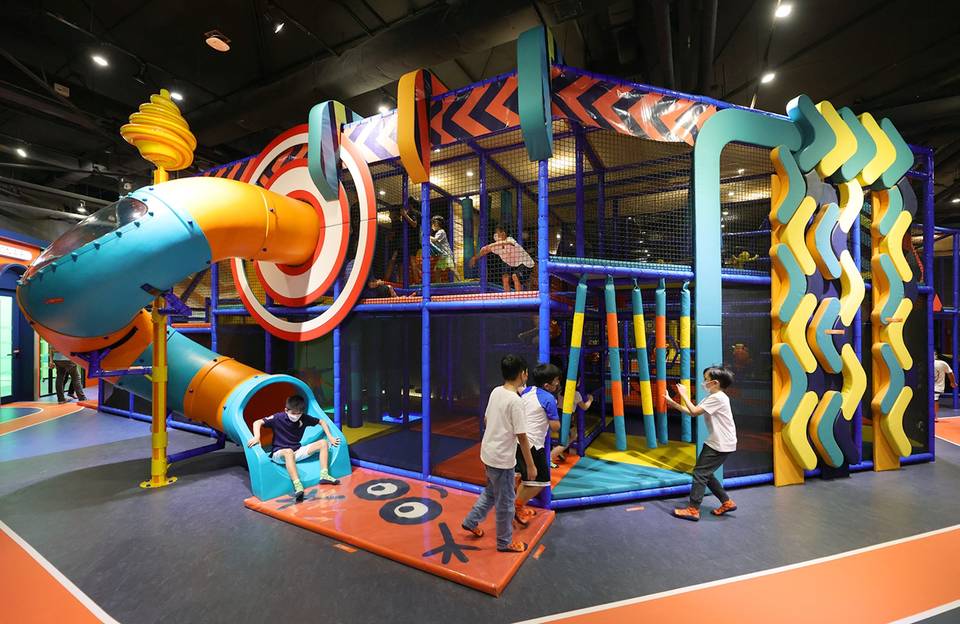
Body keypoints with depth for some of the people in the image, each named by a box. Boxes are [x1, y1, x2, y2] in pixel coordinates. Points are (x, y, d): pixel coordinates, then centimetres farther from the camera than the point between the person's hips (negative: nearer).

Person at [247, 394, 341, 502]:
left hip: (297, 451, 5)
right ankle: (298, 486, -50)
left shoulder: (304, 418, -3)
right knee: (289, 451, -42)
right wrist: (257, 437, -32)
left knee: (323, 443, -9)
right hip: (279, 454, -5)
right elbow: (257, 422, -14)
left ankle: (324, 475, -16)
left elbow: (322, 421, 7)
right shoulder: (278, 418, -13)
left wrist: (330, 437, 0)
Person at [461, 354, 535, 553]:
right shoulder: (516, 401, -24)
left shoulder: (495, 392, -1)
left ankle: (471, 521, 41)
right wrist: (531, 466, -10)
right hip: (502, 458, -8)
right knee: (505, 501, 12)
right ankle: (505, 543, 30)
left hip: (488, 452, 8)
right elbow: (522, 437, -20)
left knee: (490, 492, 28)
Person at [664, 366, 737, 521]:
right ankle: (727, 502, 25)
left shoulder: (718, 397, -18)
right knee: (706, 473, 16)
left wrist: (684, 395, -9)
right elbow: (691, 411, 12)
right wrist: (672, 402, 7)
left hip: (722, 445, -10)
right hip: (716, 442, 10)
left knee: (700, 472, -7)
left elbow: (694, 411, -20)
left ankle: (693, 510, -2)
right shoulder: (712, 398, 15)